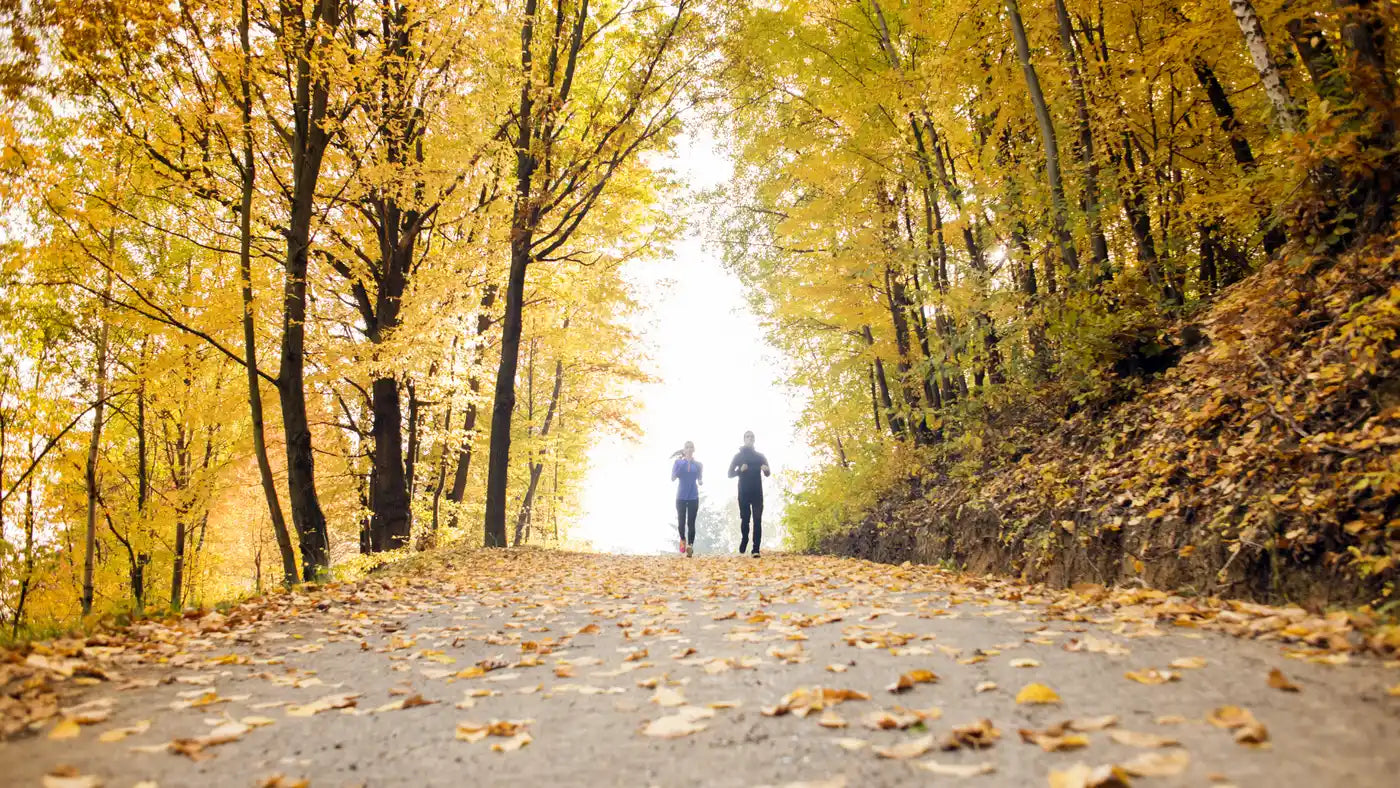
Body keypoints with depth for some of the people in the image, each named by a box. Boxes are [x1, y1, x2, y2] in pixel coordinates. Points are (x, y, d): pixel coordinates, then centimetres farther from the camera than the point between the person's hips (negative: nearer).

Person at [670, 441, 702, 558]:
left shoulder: (698, 464, 5)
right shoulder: (678, 462, 2)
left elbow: (700, 481, 8)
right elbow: (673, 478, -6)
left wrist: (701, 482, -16)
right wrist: (678, 462, -16)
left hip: (693, 497, 0)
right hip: (681, 497, 0)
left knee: (691, 523, -4)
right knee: (681, 521, 4)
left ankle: (690, 546, -7)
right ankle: (683, 539, 33)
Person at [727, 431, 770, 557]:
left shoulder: (760, 456, 11)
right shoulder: (738, 456, 7)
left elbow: (768, 474, 7)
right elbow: (730, 474, 2)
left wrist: (767, 469, -18)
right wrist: (740, 470, -18)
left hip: (757, 493, 1)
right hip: (743, 493, -1)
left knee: (757, 520, -6)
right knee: (745, 519, 1)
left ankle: (756, 549, -8)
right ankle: (743, 546, 19)